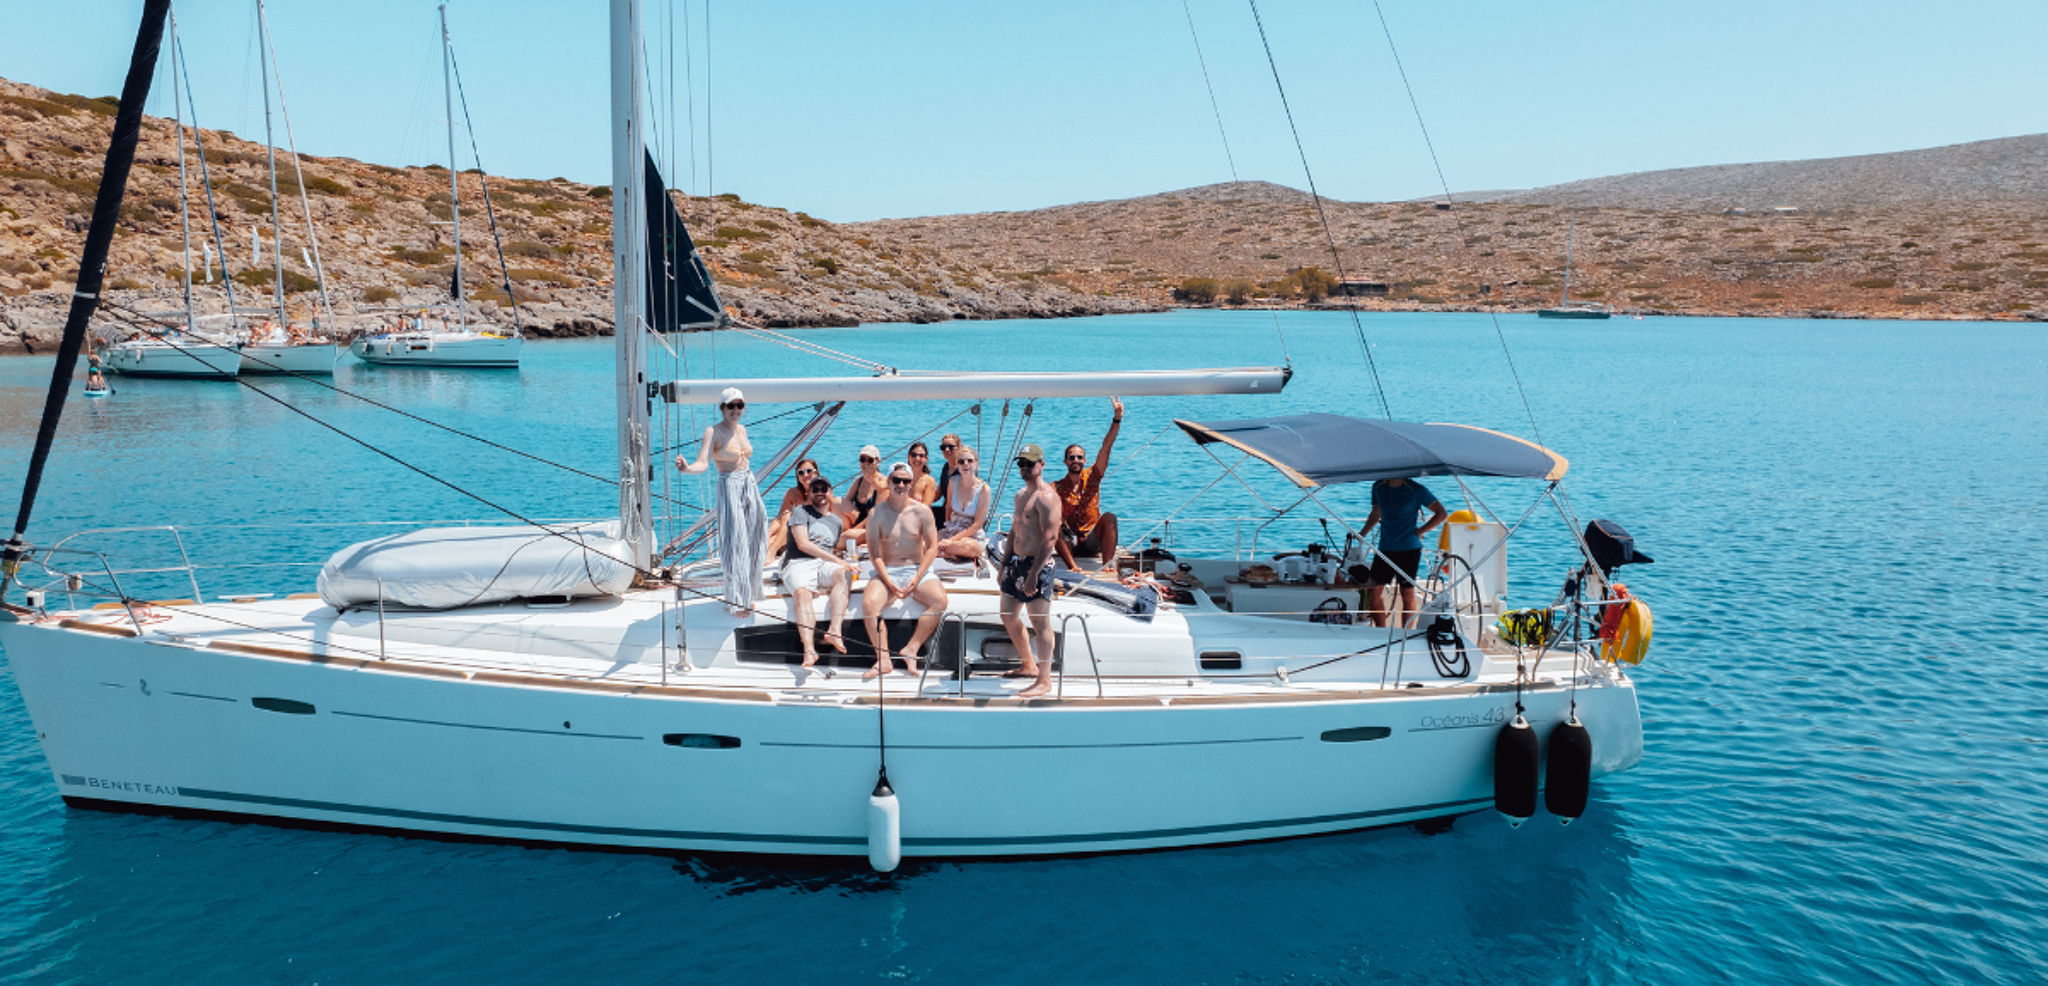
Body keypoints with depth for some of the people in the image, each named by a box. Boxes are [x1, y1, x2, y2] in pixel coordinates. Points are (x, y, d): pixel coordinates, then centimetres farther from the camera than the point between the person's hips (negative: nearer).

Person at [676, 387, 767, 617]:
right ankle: (735, 602, -2)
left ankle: (746, 595, 19)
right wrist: (686, 468, -43)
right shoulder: (714, 432, -10)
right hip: (729, 488, -7)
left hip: (750, 486, 7)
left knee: (751, 544, 9)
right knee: (735, 545, -8)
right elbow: (702, 464, -22)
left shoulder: (741, 429, 11)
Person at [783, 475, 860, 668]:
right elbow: (803, 544, -3)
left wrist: (843, 565, 7)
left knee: (843, 574, -32)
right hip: (799, 564, -3)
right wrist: (836, 560, -9)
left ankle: (834, 631, -44)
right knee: (802, 592, -36)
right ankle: (809, 649, -50)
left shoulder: (837, 521, 27)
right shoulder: (801, 512, 11)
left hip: (826, 565, 4)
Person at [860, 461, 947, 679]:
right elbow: (874, 553, -4)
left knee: (940, 601, -27)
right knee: (868, 603, -29)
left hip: (918, 570, 1)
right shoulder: (877, 513, -1)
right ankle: (883, 659, -23)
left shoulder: (922, 511, 1)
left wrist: (916, 580, -12)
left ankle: (911, 649, -16)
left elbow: (932, 547, 0)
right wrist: (889, 583, -17)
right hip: (887, 571, -1)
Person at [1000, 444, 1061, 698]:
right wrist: (1004, 564, 18)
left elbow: (1050, 538, -21)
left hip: (1037, 564, -10)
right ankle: (1030, 666, 33)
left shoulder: (1046, 497, -15)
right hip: (1016, 561, 10)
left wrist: (1034, 573, -24)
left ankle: (1044, 680, 2)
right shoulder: (1021, 494, 15)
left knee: (1040, 624, -4)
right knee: (1009, 616, 18)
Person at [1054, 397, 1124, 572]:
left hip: (1092, 542, 1)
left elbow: (1106, 447, -8)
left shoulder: (1092, 477, 3)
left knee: (1109, 518, -26)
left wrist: (1117, 419, -18)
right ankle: (1073, 568, -40)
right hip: (1069, 543, -1)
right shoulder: (1057, 487, 1)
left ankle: (1108, 567, -35)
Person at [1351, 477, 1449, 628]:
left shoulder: (1416, 490, -6)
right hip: (1385, 548, 4)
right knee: (1373, 592, 0)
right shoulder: (1378, 487, 7)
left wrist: (1419, 532, -5)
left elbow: (1441, 513, -1)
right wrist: (1361, 534, 11)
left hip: (1409, 549, -4)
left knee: (1407, 595, 2)